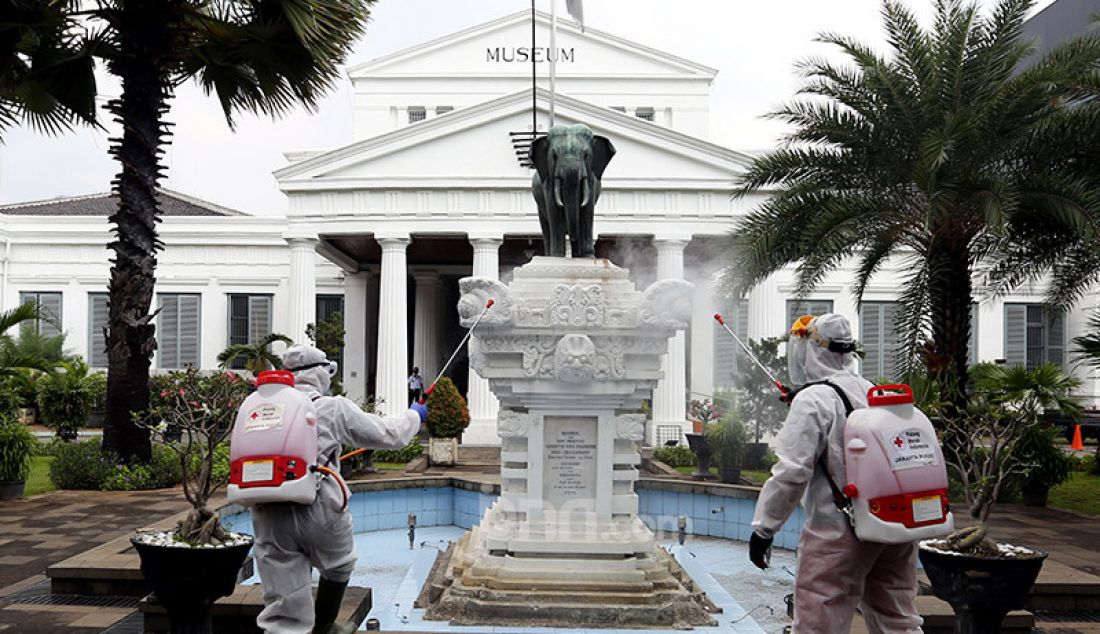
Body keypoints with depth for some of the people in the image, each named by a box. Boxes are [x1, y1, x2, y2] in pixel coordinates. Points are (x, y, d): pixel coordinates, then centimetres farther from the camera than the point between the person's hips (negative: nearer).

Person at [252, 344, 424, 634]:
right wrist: (413, 416, 26)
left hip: (269, 517, 3)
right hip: (318, 512, -3)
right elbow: (389, 435, 6)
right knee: (338, 566, 30)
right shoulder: (334, 407, 0)